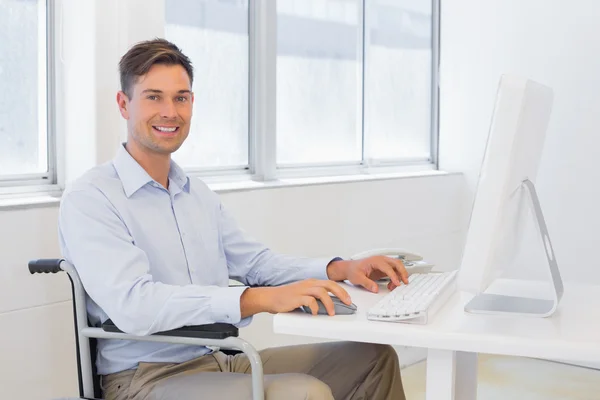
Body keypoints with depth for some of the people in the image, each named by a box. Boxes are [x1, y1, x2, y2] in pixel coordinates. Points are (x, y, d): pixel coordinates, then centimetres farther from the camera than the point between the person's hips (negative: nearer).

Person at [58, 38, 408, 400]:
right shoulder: (89, 198, -13)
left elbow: (254, 261, 19)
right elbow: (133, 305, -27)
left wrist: (341, 269, 1)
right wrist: (264, 299, -35)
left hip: (220, 361, 8)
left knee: (373, 358, 7)